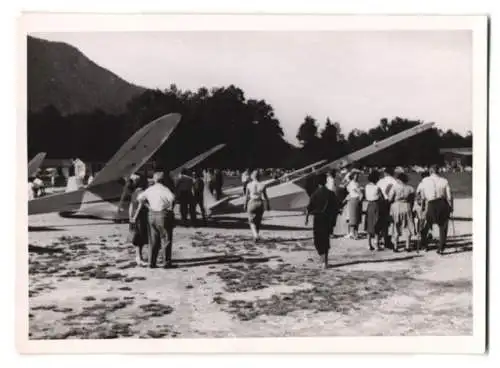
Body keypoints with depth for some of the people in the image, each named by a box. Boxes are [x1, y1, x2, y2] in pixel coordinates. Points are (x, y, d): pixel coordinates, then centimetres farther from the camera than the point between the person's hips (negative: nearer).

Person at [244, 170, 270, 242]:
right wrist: (268, 205, 6)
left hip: (251, 203, -1)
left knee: (252, 221, 9)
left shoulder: (249, 185, -5)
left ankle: (256, 235, -12)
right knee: (258, 221, 18)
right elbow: (265, 197, -6)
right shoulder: (262, 185, -6)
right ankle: (256, 235, 28)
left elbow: (247, 196, -1)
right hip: (260, 203, 1)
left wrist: (245, 205, 12)